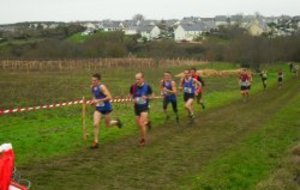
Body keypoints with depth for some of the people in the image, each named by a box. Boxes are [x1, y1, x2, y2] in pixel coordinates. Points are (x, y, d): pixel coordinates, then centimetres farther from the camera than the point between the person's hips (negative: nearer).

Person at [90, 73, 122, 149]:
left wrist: (98, 100, -30)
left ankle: (117, 122, 46)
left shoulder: (102, 87, -23)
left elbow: (109, 97, -29)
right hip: (98, 109, 5)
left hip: (106, 108, -5)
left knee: (108, 125, 13)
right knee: (95, 124, -9)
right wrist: (93, 101, 1)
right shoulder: (92, 87, -1)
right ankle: (96, 142, -1)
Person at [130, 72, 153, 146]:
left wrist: (147, 97, -20)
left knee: (142, 124, -15)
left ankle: (143, 140, 3)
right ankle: (147, 122, 45)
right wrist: (133, 99, -13)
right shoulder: (133, 87, -8)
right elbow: (131, 95, 9)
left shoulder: (147, 86, -13)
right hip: (137, 107, 4)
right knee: (139, 125, 10)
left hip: (145, 107, -3)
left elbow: (151, 96, 1)